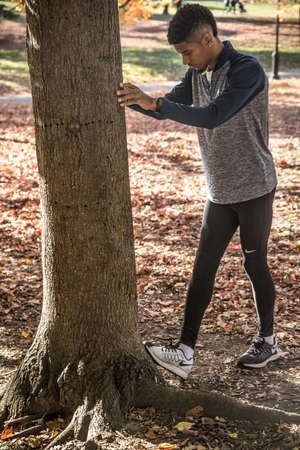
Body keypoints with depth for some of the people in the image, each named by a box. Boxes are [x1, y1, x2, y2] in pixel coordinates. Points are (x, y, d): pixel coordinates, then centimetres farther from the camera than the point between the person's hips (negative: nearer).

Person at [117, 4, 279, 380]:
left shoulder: (247, 70, -19)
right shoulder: (197, 74, 6)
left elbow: (214, 116, -30)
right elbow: (166, 108, 10)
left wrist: (155, 103, -36)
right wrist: (132, 98, -9)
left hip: (254, 189, -7)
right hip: (220, 193, 7)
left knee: (254, 265, 5)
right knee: (203, 267, 1)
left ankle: (267, 341, 24)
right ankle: (184, 351, 0)